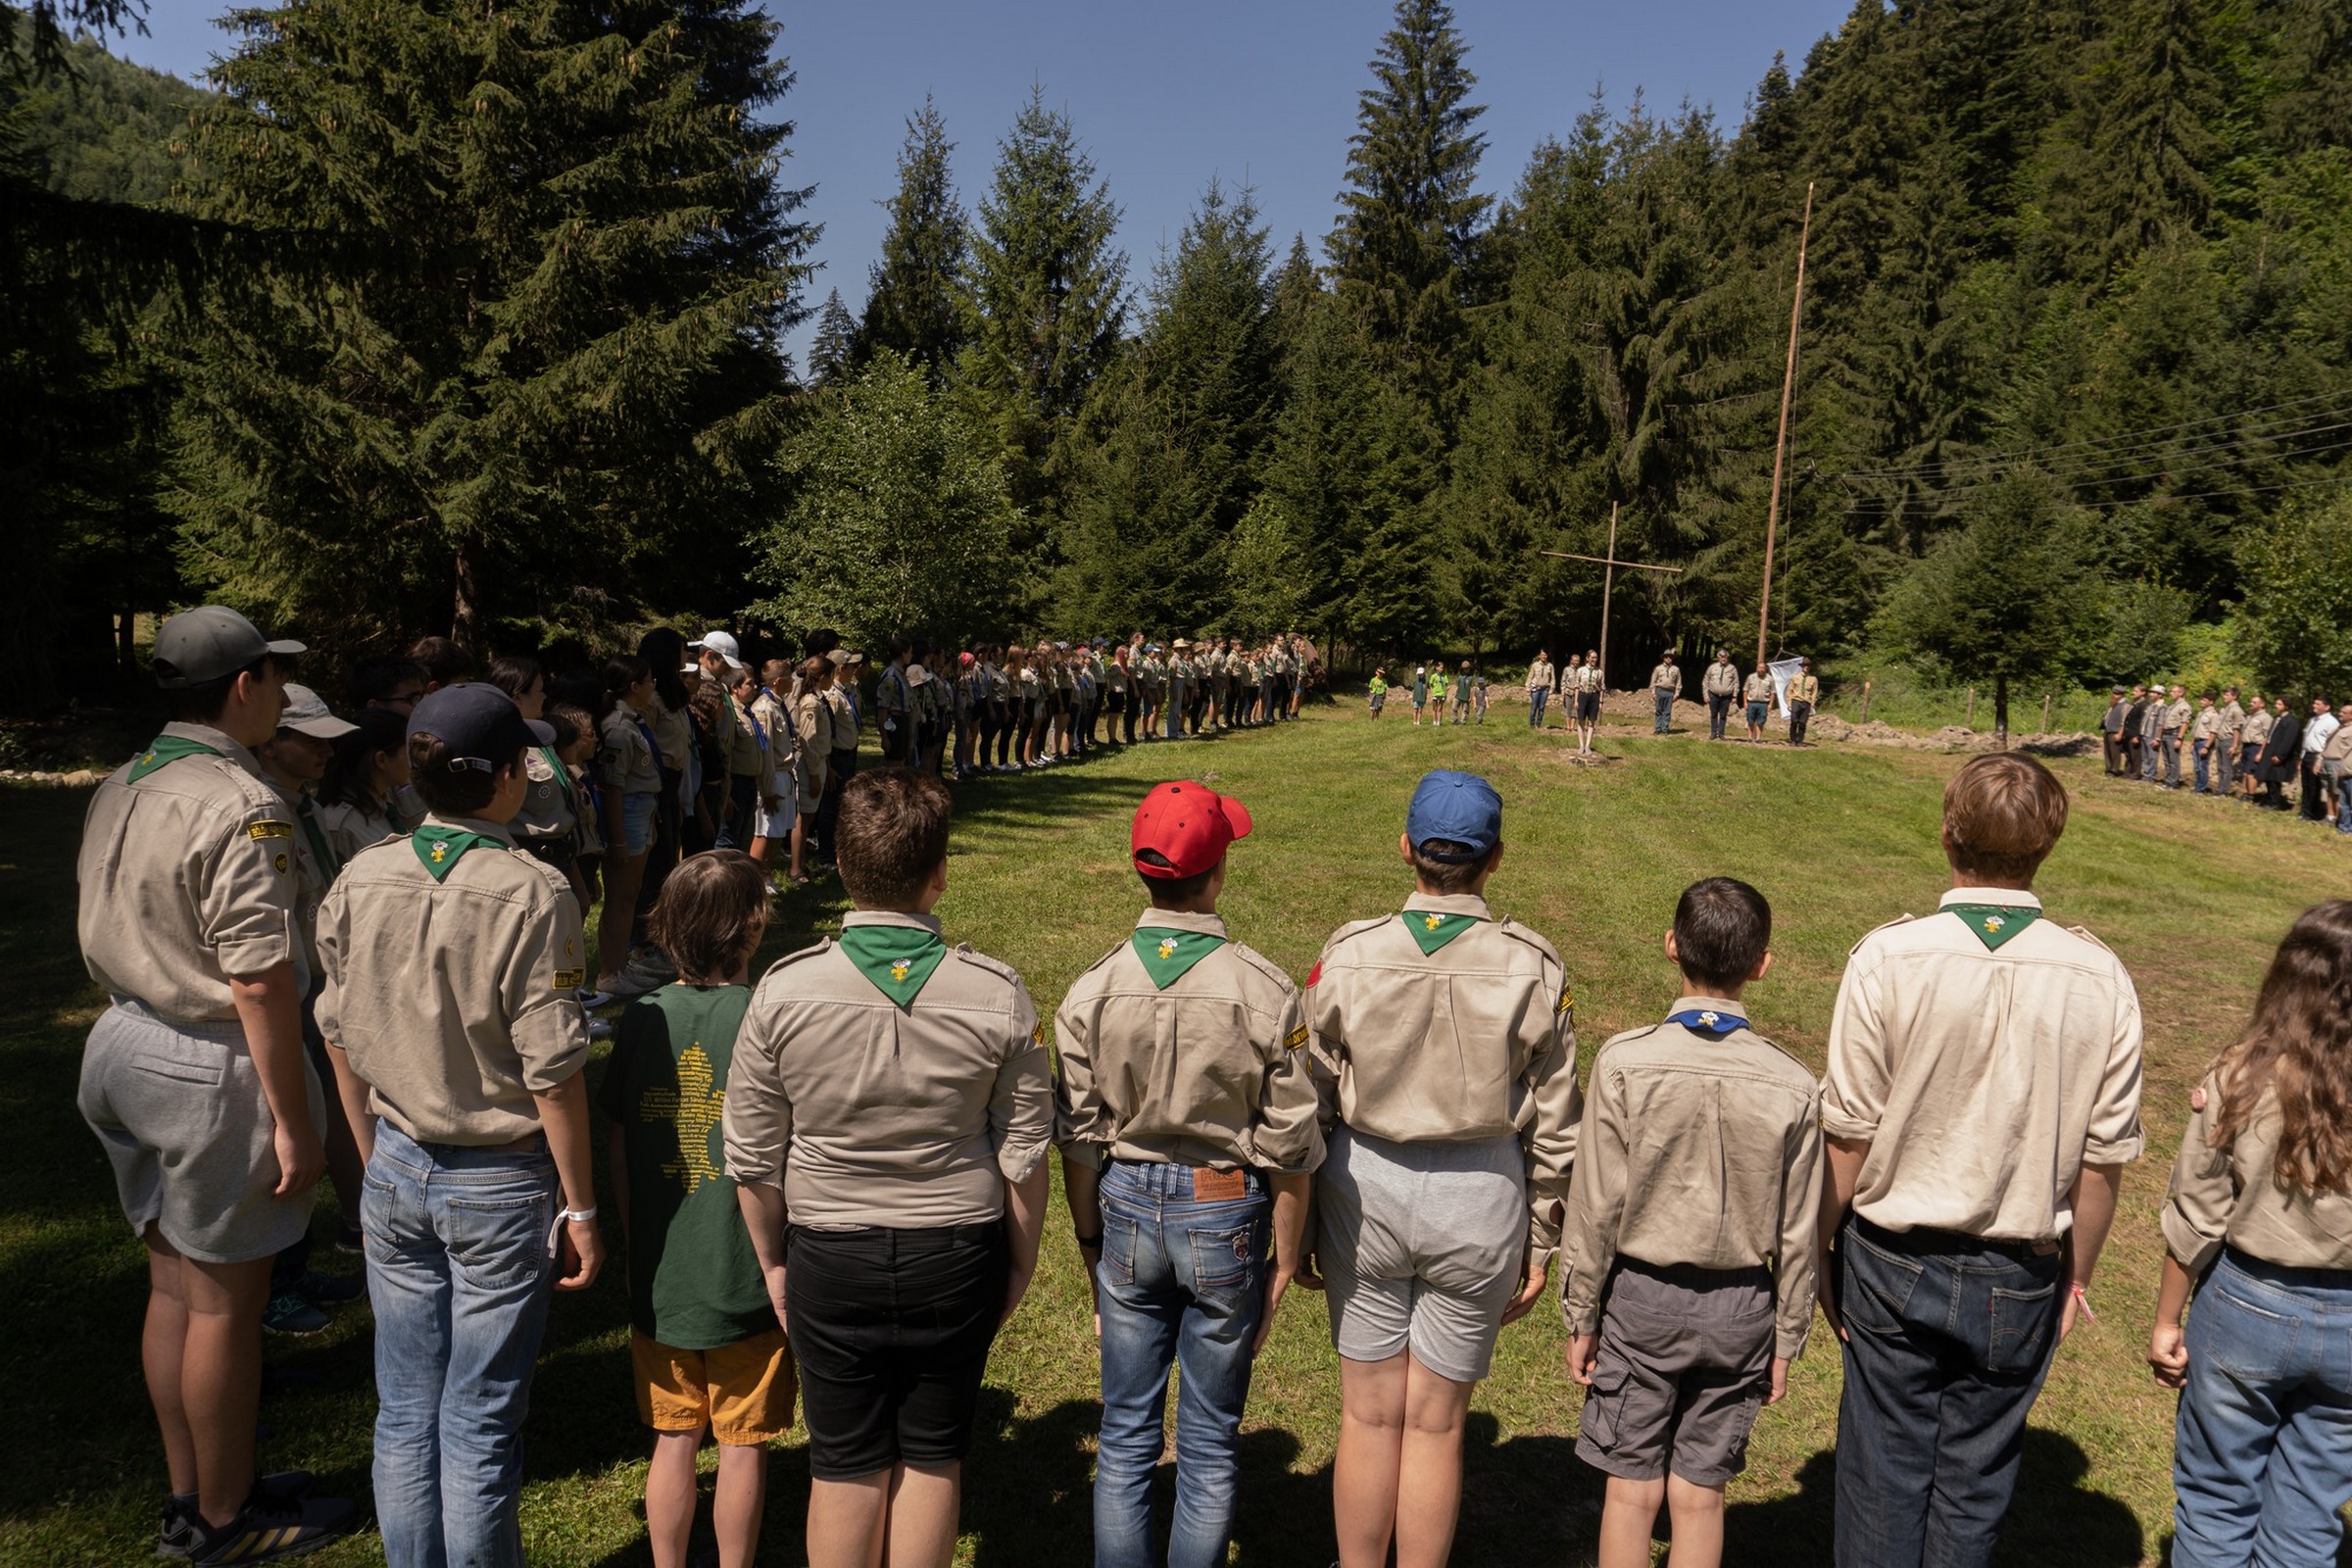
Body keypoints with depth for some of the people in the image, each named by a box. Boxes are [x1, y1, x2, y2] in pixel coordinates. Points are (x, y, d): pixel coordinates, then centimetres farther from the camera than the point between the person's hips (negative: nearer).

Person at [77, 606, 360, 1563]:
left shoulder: (117, 791, 7)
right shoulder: (241, 806, -22)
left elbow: (105, 944, 14)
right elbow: (258, 982, -24)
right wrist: (293, 1121, -19)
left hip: (124, 1047, 9)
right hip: (211, 1066, -9)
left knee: (172, 1285, 19)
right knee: (224, 1301, 6)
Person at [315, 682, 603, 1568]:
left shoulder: (359, 881, -4)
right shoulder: (533, 895, -19)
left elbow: (340, 1040, 5)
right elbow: (552, 1073, -17)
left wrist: (376, 1159, 19)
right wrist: (581, 1207, -7)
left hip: (397, 1172, 5)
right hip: (502, 1183, -5)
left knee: (404, 1413, 18)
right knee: (480, 1424, 9)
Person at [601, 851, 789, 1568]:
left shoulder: (642, 1018, -5)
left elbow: (617, 1152, 2)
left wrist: (640, 1245, 16)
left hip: (660, 1281, 4)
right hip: (748, 1281, -4)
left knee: (673, 1441, 19)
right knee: (743, 1447, 13)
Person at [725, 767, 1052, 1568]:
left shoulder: (783, 992, -15)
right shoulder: (997, 995, -15)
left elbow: (753, 1156, -5)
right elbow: (1023, 1154, -7)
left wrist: (772, 1261, 11)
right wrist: (1019, 1263, 9)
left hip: (831, 1257, 0)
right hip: (959, 1252, 0)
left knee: (845, 1464, 16)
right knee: (932, 1456, 17)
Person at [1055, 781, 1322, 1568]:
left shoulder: (1092, 991, -10)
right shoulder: (1267, 993, -16)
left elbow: (1078, 1140, -3)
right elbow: (1289, 1149, -11)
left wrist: (1090, 1241, 11)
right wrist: (1285, 1259, 2)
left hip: (1128, 1211, 2)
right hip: (1227, 1217, -2)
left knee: (1126, 1432, 16)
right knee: (1210, 1440, 15)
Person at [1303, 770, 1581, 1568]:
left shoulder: (1348, 954, -11)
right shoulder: (1533, 968, -11)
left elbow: (1312, 1104, -4)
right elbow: (1553, 1125, -4)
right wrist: (1541, 1242, 8)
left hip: (1364, 1188, 1)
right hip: (1480, 1201, 0)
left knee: (1369, 1415, 15)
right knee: (1436, 1423, 14)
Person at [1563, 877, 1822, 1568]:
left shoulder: (1624, 1062, -17)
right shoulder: (1794, 1086, -9)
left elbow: (1596, 1209, -11)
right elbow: (1797, 1233, -1)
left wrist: (1581, 1318, 1)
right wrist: (1786, 1340, 12)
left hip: (1641, 1298, -2)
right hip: (1740, 1307, 2)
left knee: (1632, 1488, 10)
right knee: (1699, 1492, 14)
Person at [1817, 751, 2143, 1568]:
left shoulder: (1888, 957, -17)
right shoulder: (2100, 979, -10)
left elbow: (1849, 1134, -13)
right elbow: (2106, 1157, -3)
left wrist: (1822, 1250, 1)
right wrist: (2075, 1275, 12)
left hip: (1894, 1262, -2)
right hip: (2020, 1280, 2)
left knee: (1886, 1469, 13)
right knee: (1977, 1479, 17)